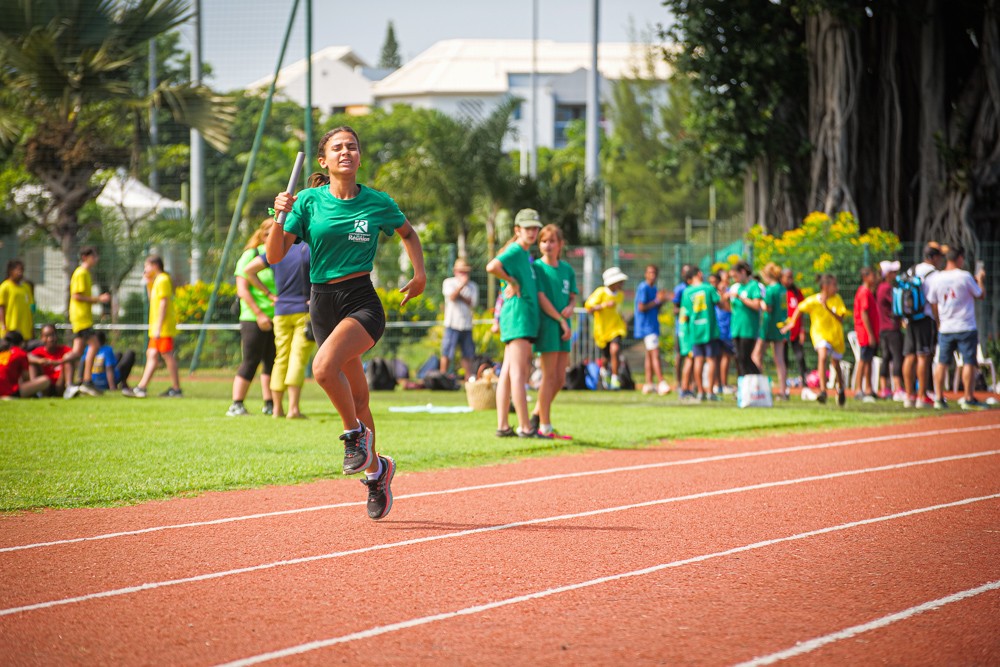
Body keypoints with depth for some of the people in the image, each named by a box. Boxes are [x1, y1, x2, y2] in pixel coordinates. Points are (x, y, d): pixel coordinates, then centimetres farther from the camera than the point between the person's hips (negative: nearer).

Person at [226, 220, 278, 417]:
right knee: (250, 362, -6)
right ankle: (236, 405, -2)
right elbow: (242, 290, -8)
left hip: (276, 319, 5)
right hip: (253, 319, -5)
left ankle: (269, 404, 14)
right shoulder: (251, 255, -3)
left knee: (271, 362, 7)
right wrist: (259, 314, -14)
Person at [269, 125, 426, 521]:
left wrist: (420, 274, 11)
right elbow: (275, 257, -4)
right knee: (357, 396, 10)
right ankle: (376, 469, 30)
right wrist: (280, 216, -18)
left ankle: (356, 432, -6)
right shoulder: (309, 201, 0)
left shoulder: (377, 203, 1)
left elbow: (408, 233, 22)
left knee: (325, 367, -30)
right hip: (323, 304, 3)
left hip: (362, 301, -3)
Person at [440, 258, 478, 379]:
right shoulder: (449, 282, 6)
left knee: (468, 354, 4)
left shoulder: (473, 286, 13)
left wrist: (459, 296, -9)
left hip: (466, 324, 3)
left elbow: (472, 303, -1)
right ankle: (442, 377, -2)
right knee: (447, 353, -6)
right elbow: (452, 296, -11)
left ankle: (469, 378, 8)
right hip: (452, 323, -3)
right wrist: (462, 285, -18)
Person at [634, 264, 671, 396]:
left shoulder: (654, 289, 16)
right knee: (655, 354, -14)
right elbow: (641, 308, -18)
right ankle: (661, 384, -20)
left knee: (650, 355, 11)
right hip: (647, 326, -10)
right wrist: (657, 301, -14)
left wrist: (661, 301, 1)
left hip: (652, 325, 10)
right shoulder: (643, 288, -11)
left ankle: (648, 385, 14)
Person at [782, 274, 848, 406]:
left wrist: (827, 308, -26)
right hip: (820, 334, -2)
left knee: (835, 364, 17)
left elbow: (841, 320, -16)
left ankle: (840, 389, 45)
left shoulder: (837, 299, -8)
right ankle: (823, 391, -31)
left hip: (836, 335, 2)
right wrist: (792, 322, 7)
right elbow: (800, 308, 9)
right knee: (822, 357, -29)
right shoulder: (812, 301, -11)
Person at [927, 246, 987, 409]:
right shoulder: (965, 276, -10)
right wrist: (981, 280, 18)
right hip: (966, 328, -4)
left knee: (942, 363, 9)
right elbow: (981, 295, 0)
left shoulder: (937, 278, 2)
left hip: (945, 329, 4)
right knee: (969, 362, 0)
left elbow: (932, 304, 9)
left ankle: (939, 398, 8)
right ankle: (968, 398, -2)